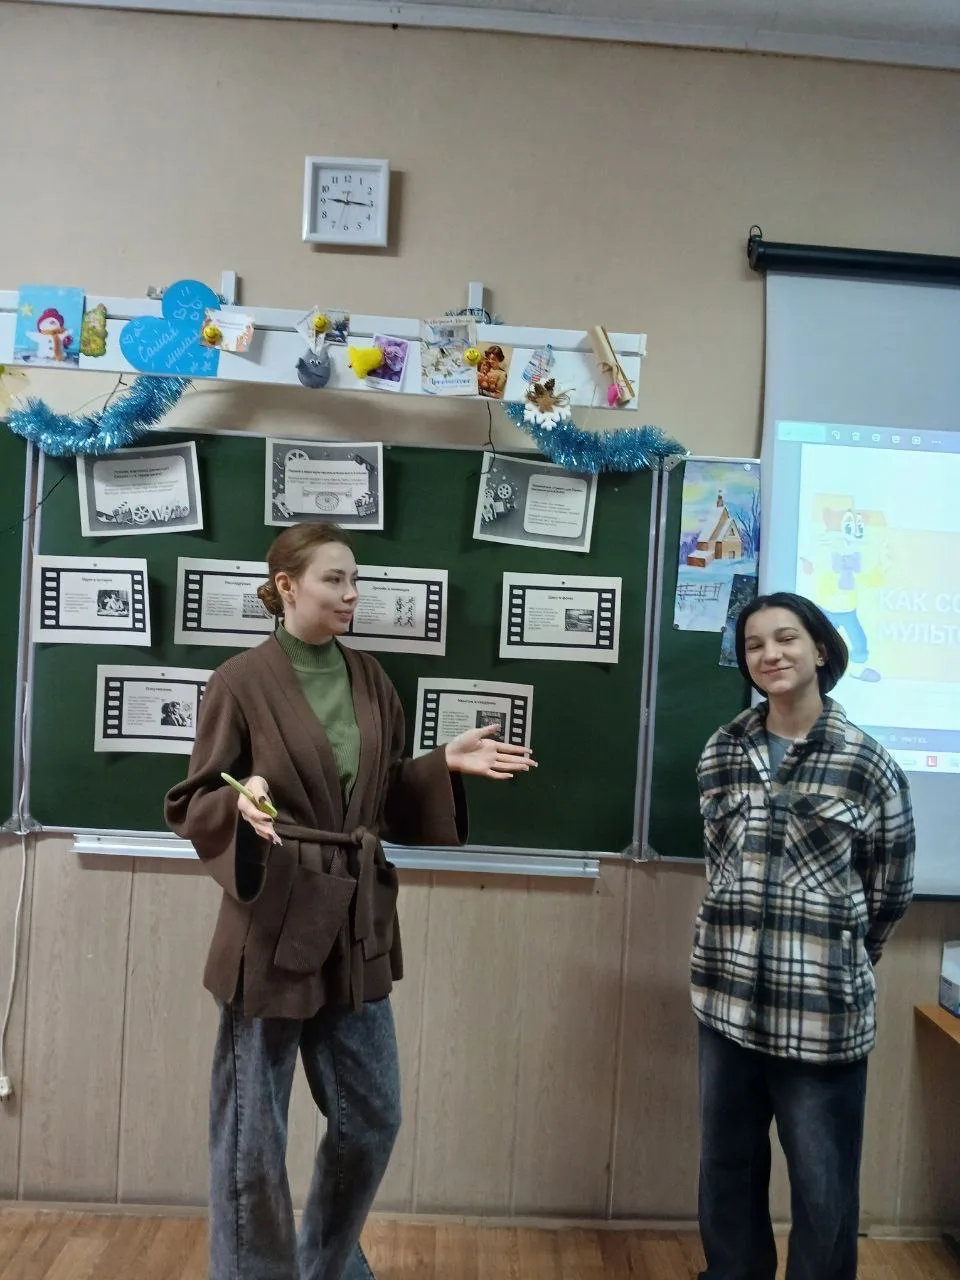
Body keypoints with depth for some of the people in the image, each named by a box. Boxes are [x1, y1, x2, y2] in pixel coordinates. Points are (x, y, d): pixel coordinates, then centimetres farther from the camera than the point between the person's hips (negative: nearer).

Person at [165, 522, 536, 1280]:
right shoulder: (242, 682, -10)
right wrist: (242, 803, -27)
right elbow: (192, 807, -7)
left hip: (355, 923, 6)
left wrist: (446, 765, -3)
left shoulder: (370, 680, 6)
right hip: (271, 922, -5)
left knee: (372, 1118, 17)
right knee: (253, 1131, 8)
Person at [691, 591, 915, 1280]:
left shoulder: (868, 763, -9)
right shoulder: (722, 753, 2)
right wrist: (751, 941, 11)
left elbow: (891, 891, 2)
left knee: (825, 1189, 10)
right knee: (727, 1171, 19)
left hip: (824, 1010, -3)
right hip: (729, 998, 4)